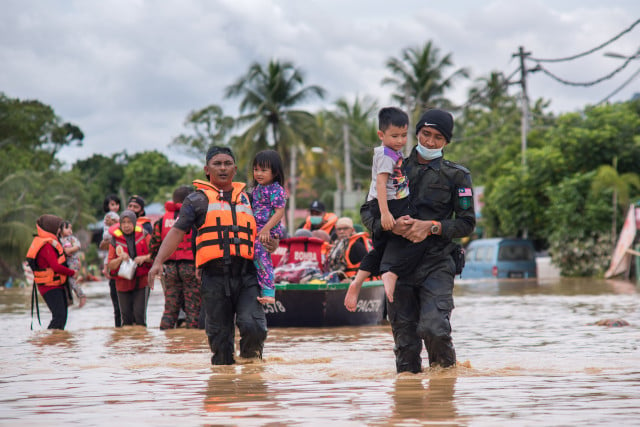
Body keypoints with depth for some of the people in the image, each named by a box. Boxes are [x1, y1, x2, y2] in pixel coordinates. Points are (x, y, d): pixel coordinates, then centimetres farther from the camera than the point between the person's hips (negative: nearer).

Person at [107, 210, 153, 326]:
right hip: (123, 282, 1)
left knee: (139, 313, -10)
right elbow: (111, 265, 3)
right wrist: (120, 259, -16)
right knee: (126, 316, 3)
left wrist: (144, 258, -15)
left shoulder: (143, 235, 2)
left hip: (142, 280, -1)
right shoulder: (115, 240, 3)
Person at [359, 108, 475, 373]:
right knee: (404, 337, 5)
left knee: (434, 328, -19)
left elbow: (467, 223, 4)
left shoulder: (457, 176, 7)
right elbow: (367, 212, 9)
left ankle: (446, 372, 6)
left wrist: (432, 227, -12)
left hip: (437, 264, -3)